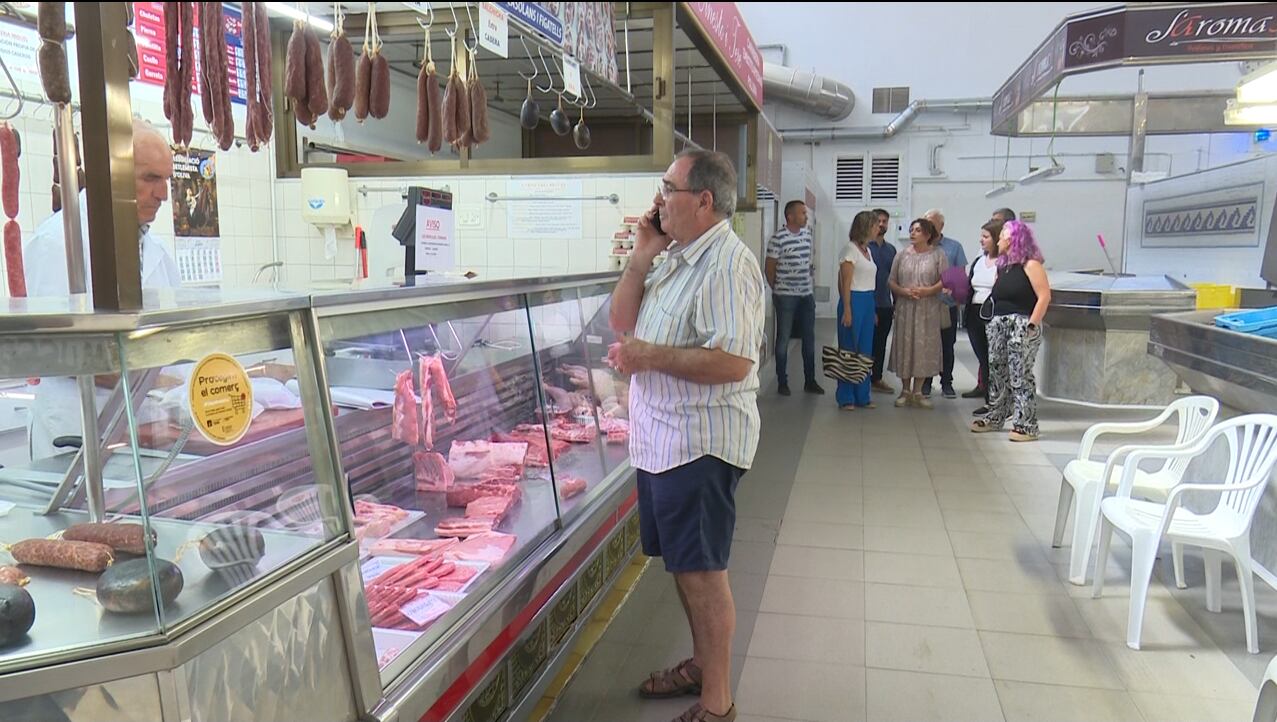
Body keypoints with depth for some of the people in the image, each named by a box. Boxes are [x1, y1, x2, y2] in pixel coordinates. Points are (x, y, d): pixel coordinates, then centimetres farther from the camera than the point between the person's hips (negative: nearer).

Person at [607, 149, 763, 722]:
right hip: (661, 437, 10)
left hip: (700, 443, -9)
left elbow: (733, 362, -26)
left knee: (702, 570, 1)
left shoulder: (726, 265, -18)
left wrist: (650, 356, -21)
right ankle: (701, 664, 38)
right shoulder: (676, 257, 14)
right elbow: (622, 321, 14)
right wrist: (640, 258, 2)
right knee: (682, 563, 20)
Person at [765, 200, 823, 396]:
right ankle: (782, 382, 11)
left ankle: (810, 381, 21)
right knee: (783, 339, 3)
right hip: (786, 297, -6)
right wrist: (777, 290, 3)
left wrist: (811, 286, 14)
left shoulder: (807, 234, 6)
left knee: (809, 339, 11)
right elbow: (770, 268, -6)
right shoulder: (778, 238, -13)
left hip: (807, 295, 6)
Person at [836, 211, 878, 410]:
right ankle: (846, 398, 5)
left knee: (865, 351, 10)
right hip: (854, 300, -8)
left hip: (868, 302, 8)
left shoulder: (867, 250, 15)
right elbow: (845, 282, -13)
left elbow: (869, 281, 15)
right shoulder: (850, 249, -9)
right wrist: (847, 311, -18)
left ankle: (862, 396, 18)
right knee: (849, 350, -2)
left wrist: (873, 310, 14)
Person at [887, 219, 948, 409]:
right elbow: (891, 281, 7)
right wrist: (903, 291, -12)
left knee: (924, 346, 0)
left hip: (928, 309, -2)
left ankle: (917, 392, 10)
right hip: (905, 307, 2)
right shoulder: (902, 255, 9)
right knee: (904, 345, 3)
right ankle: (905, 390, 14)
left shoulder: (938, 255, 2)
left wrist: (928, 290, -18)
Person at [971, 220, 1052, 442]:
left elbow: (1044, 295, -14)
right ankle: (995, 417, 24)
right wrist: (994, 321, 9)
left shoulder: (1030, 265, -8)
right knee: (996, 372, 13)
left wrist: (1032, 324, -18)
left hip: (1021, 324, -8)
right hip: (998, 324, 8)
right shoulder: (1002, 266, 16)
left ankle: (1026, 425, -4)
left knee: (1020, 375, -8)